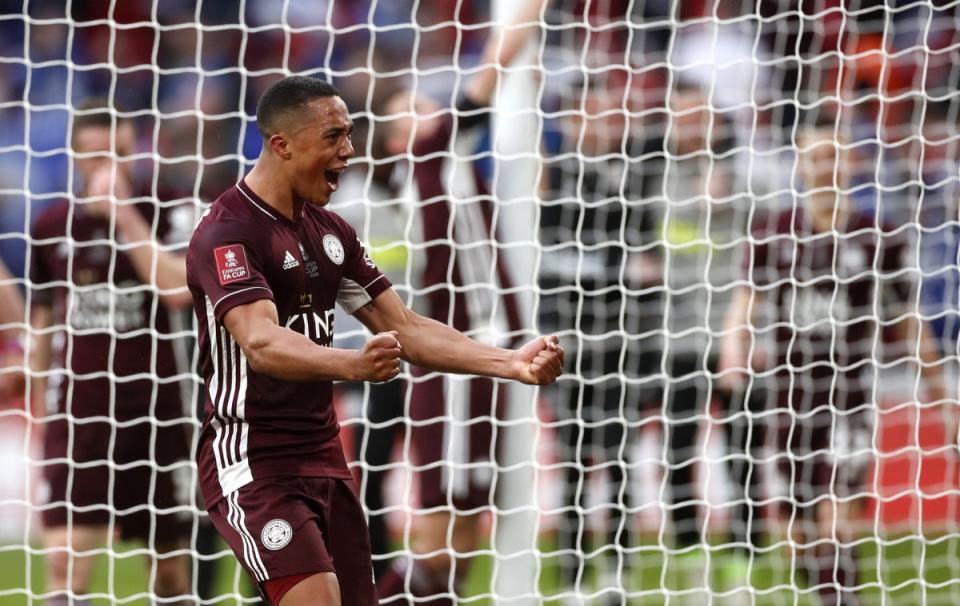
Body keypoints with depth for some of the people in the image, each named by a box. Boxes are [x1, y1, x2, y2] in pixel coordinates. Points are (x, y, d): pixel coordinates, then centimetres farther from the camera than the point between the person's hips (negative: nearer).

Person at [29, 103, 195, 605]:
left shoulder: (165, 217, -2)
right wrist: (39, 408, 16)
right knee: (65, 559, -13)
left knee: (170, 559, 8)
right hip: (77, 410, 1)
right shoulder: (51, 227, 5)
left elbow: (178, 290, -20)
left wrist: (125, 214, -18)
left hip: (151, 409, -1)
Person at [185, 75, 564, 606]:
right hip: (252, 462, -9)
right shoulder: (228, 232, -15)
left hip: (323, 457, 9)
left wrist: (511, 364, 1)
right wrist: (352, 364, -48)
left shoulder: (330, 232, 12)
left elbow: (404, 329, 13)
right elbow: (261, 343, -31)